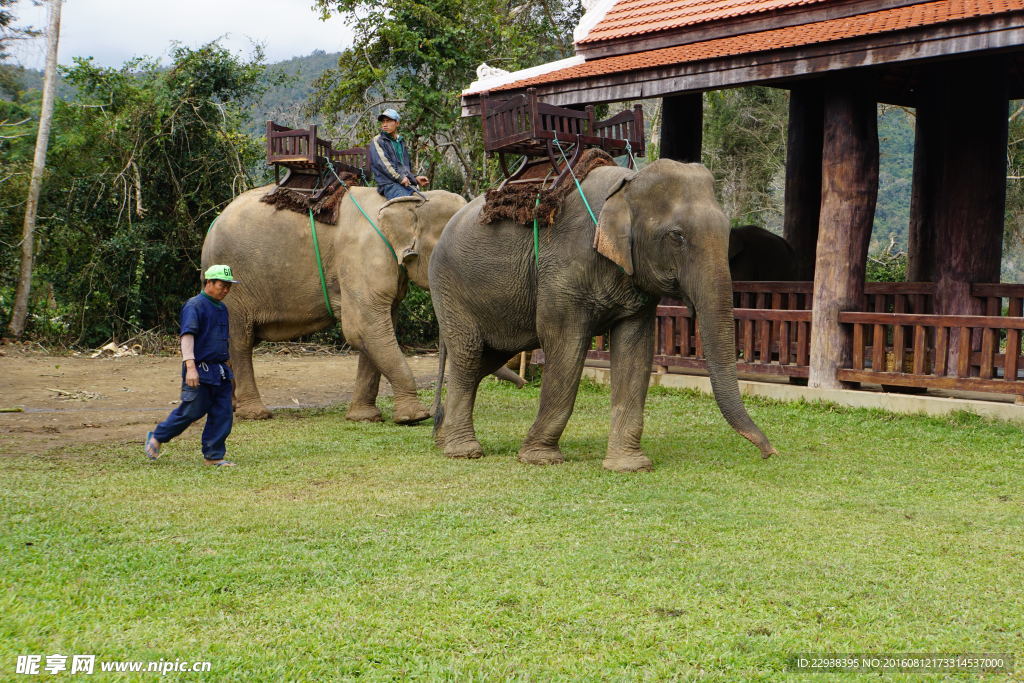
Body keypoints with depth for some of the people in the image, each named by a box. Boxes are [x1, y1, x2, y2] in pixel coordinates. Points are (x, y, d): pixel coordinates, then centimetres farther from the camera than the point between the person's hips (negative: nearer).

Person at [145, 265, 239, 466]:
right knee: (192, 411, -3)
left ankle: (214, 455, 9)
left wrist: (228, 370, 28)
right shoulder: (195, 305, -10)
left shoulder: (222, 308, 17)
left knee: (222, 414, 2)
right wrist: (190, 367, -30)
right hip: (200, 370, -8)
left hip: (220, 370, 8)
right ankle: (157, 438, 18)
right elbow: (187, 336, -19)